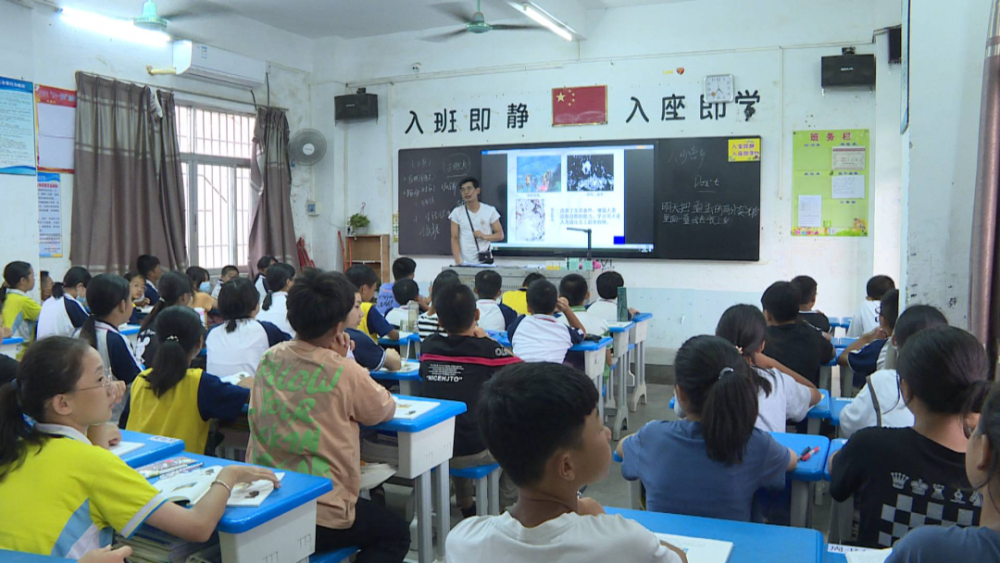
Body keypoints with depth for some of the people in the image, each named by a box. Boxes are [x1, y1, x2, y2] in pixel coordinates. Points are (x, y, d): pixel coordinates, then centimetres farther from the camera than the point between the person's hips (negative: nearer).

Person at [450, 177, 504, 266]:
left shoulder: (490, 210, 1)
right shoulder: (457, 212, 2)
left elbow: (500, 235, 5)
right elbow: (454, 238, 0)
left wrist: (484, 236, -14)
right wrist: (458, 262, -11)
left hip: (485, 261, 0)